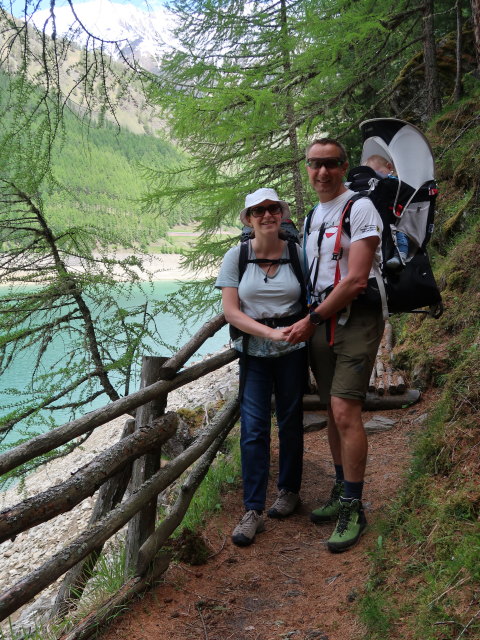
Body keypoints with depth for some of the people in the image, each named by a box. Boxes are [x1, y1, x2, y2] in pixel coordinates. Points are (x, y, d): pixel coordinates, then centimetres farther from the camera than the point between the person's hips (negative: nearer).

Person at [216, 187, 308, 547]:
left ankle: (289, 490, 31)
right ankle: (253, 511, 4)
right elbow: (231, 311, -8)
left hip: (293, 349, 0)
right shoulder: (237, 256, -3)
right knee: (253, 428, -5)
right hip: (253, 350, 0)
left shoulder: (297, 253, -2)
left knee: (290, 422, 10)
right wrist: (271, 332, -17)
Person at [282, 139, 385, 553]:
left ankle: (353, 508, -2)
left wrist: (311, 321, -12)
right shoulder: (312, 216, 18)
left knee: (345, 411, -14)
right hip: (319, 322, 7)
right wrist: (308, 321, 9)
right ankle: (341, 492, 24)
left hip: (355, 318, -7)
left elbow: (355, 280, -16)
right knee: (333, 411, 11)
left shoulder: (360, 208, -8)